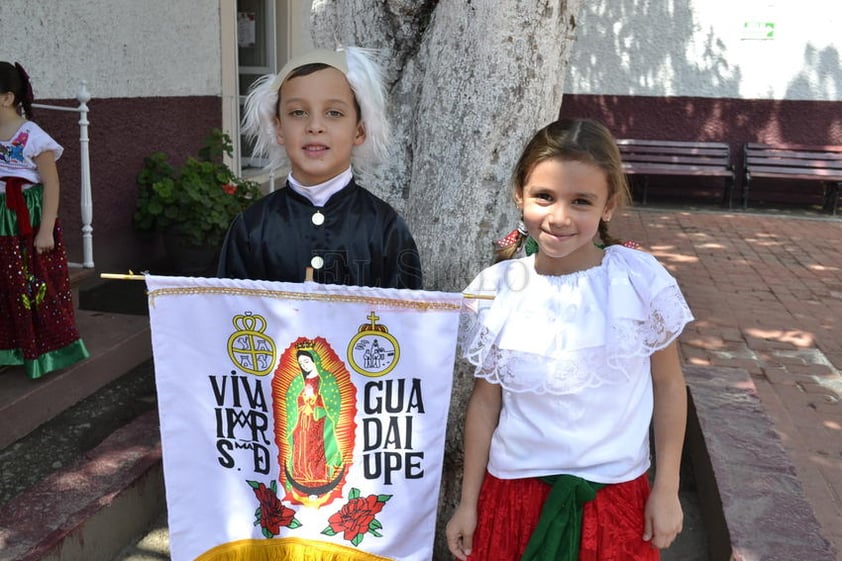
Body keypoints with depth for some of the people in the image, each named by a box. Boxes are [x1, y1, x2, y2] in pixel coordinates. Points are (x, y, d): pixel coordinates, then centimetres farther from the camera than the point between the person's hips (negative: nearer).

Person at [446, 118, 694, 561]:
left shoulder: (641, 280, -12)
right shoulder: (496, 289, -8)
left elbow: (668, 385, -1)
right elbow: (485, 399, 0)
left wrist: (666, 490, 2)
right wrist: (468, 501, 5)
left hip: (614, 496, -1)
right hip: (513, 492, 1)